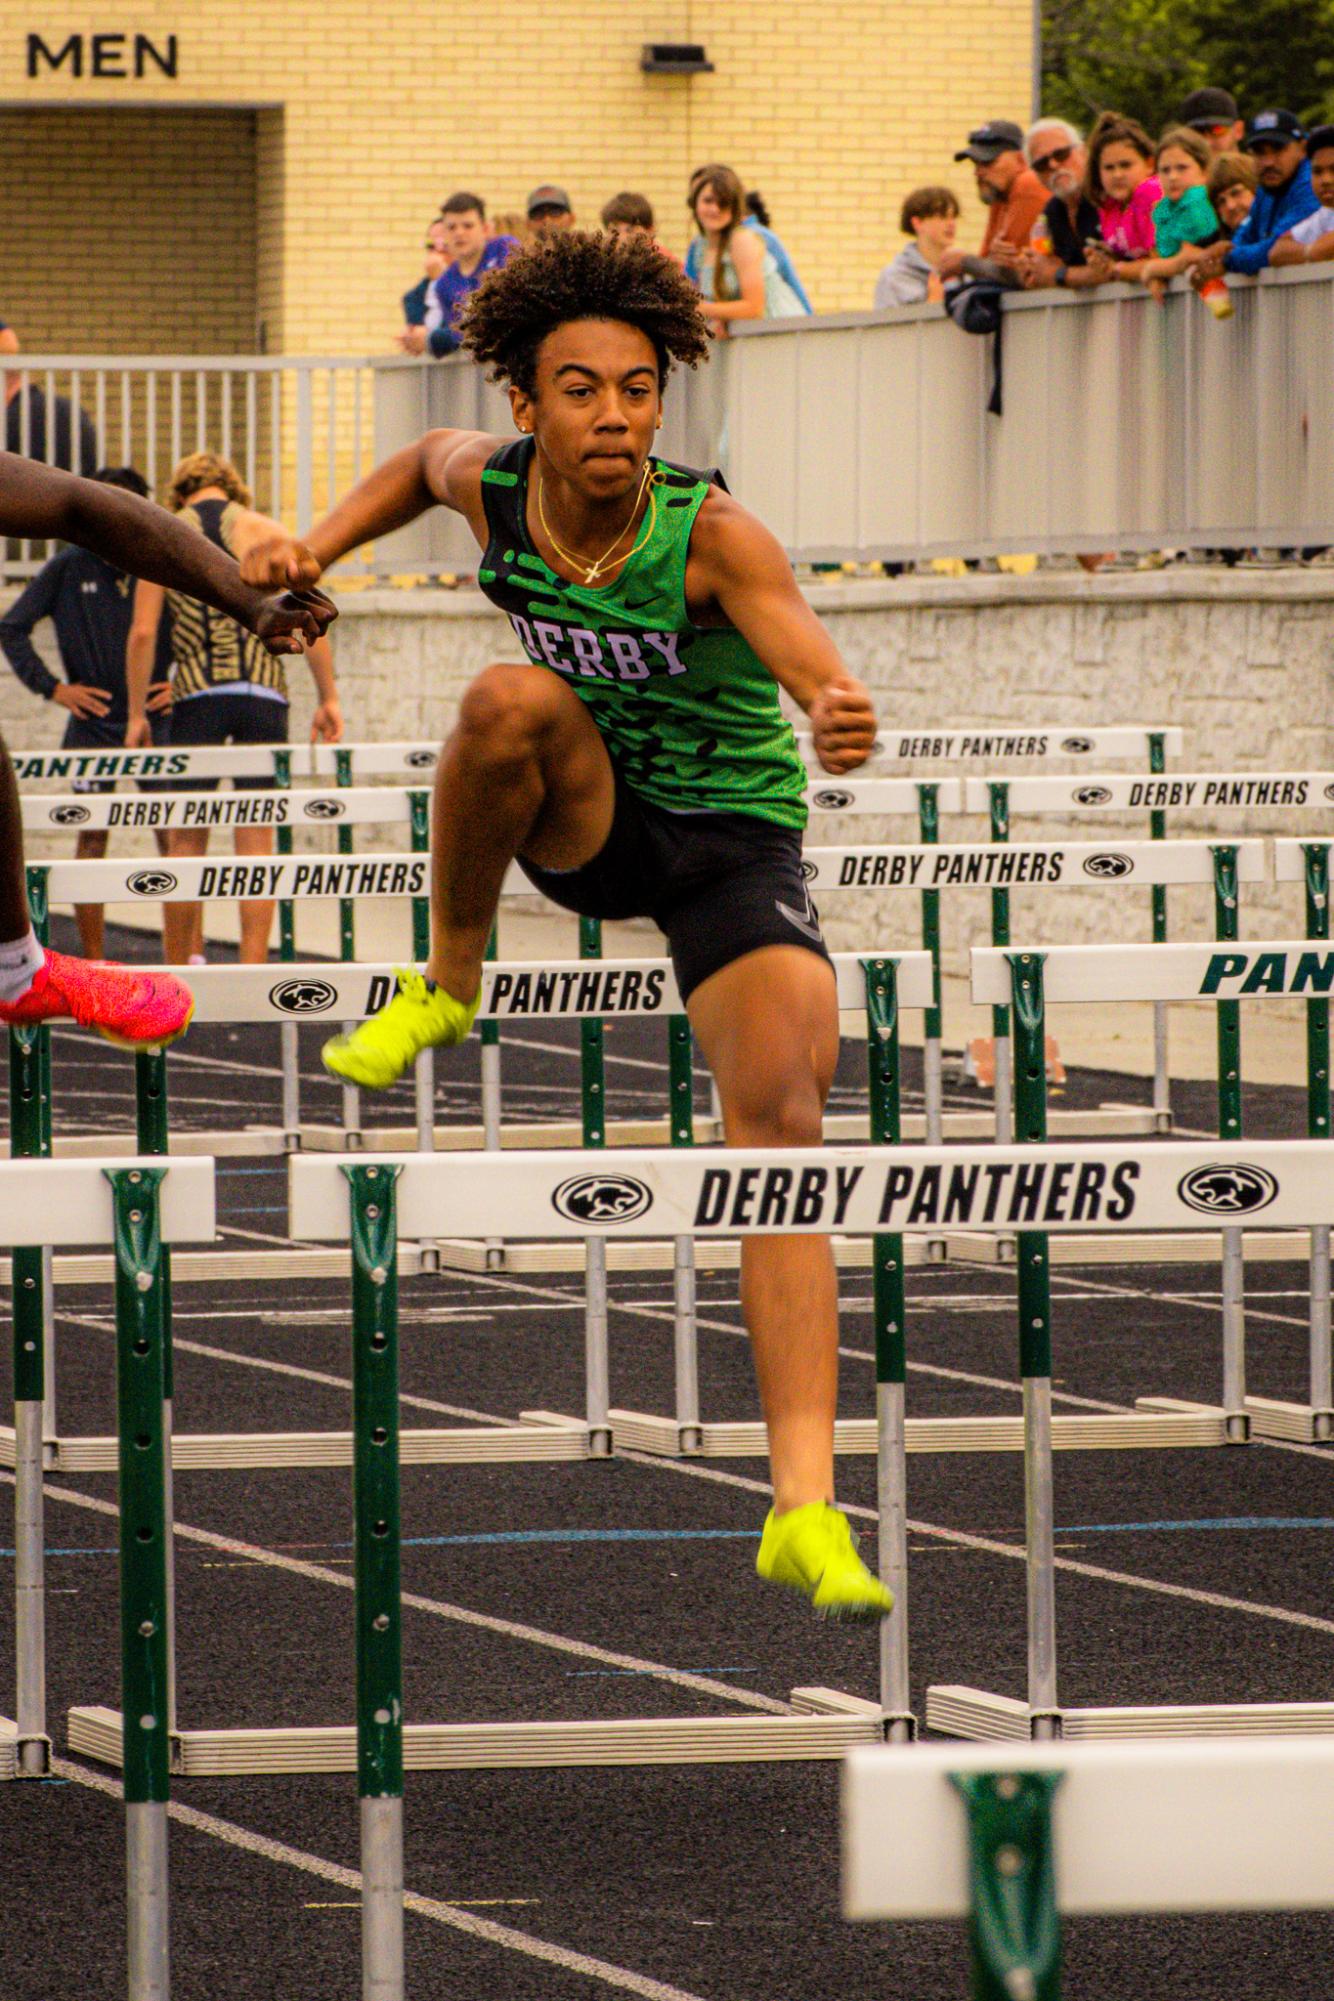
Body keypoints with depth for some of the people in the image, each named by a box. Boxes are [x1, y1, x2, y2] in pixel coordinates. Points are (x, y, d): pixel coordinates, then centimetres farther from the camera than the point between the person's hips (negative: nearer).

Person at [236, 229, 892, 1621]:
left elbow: (812, 665, -39)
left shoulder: (711, 535, -24)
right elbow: (426, 463, 14)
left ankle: (805, 1509, -23)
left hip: (734, 843, -3)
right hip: (584, 825, 3)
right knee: (513, 696, -32)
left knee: (781, 1126, -21)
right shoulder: (491, 486, -12)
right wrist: (316, 548, 2)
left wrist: (841, 717, -61)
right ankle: (447, 983, -8)